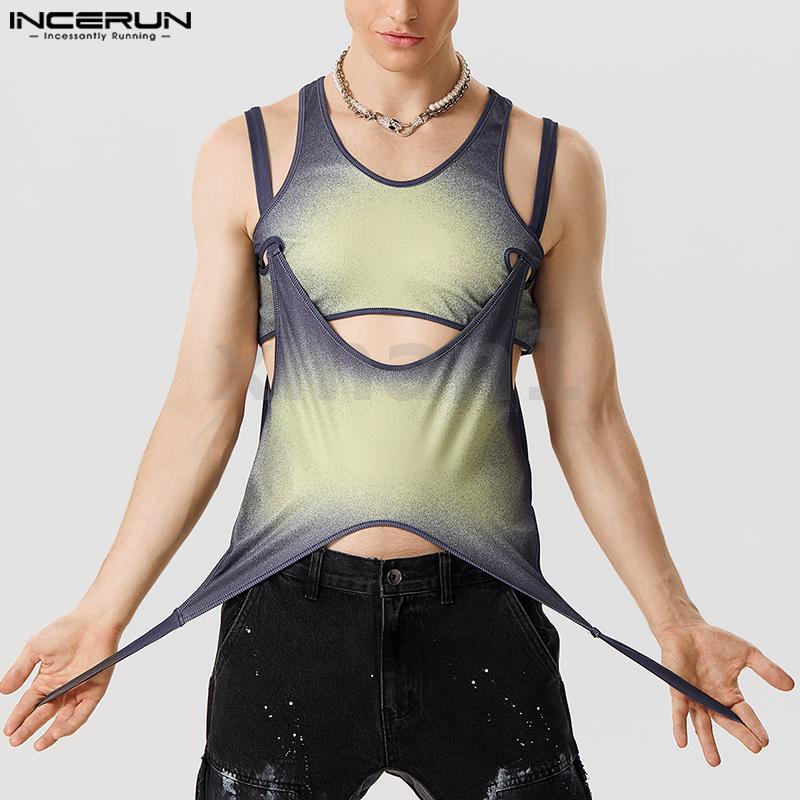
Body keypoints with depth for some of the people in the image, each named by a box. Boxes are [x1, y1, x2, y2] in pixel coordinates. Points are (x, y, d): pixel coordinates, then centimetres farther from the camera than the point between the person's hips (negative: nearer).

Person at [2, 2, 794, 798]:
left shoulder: (551, 164, 2)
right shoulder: (247, 155, 2)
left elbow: (587, 421, 5)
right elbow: (202, 408, 3)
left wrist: (675, 621, 4)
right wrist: (103, 612, 0)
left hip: (482, 613, 0)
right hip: (289, 611, 1)